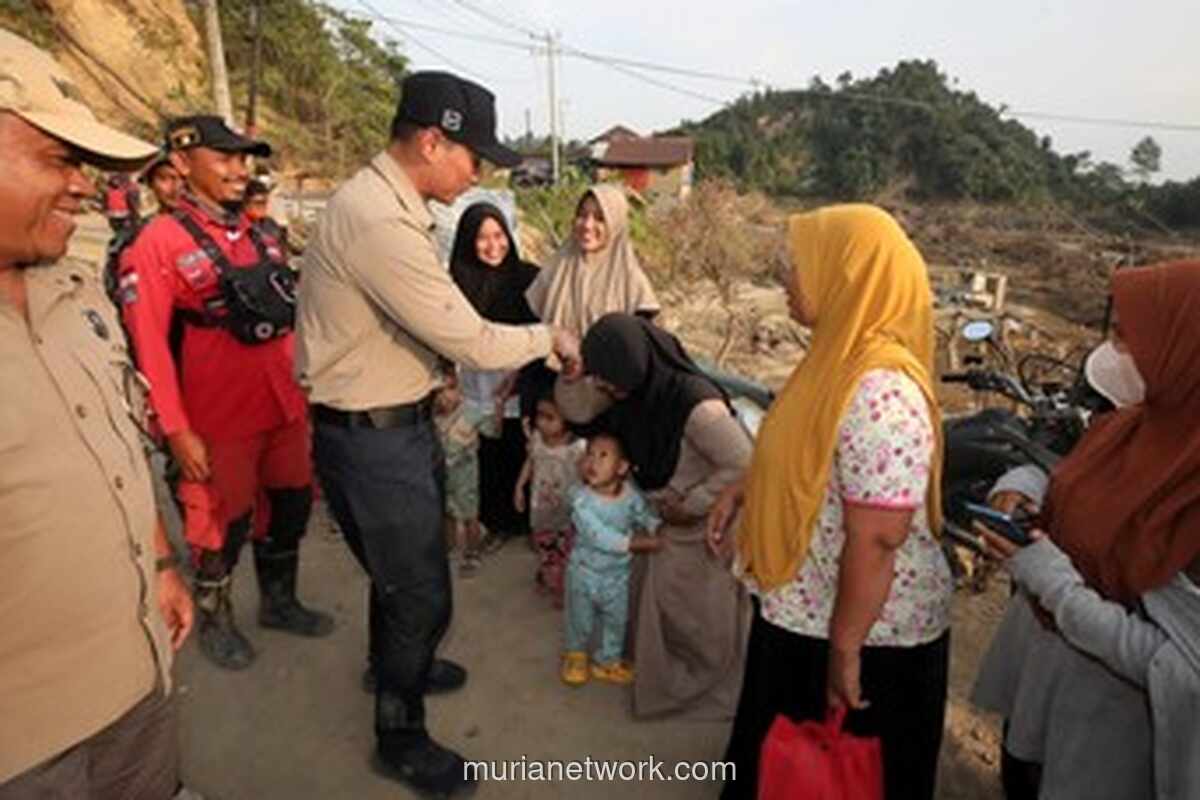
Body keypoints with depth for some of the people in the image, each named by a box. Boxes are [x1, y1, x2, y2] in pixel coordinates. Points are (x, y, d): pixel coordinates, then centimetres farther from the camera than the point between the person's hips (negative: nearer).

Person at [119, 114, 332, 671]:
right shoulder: (158, 243, -10)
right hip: (221, 417, -6)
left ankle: (279, 602, 40)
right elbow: (149, 347, -14)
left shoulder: (257, 235, 9)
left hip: (284, 405, 6)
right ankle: (214, 620, 35)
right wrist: (177, 431, -16)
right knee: (223, 524, 9)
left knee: (290, 507, 17)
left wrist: (303, 387, 14)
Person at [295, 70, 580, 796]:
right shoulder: (379, 220, -27)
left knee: (405, 570, 28)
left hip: (401, 421, 10)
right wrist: (549, 337, -10)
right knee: (423, 594, 7)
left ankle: (397, 667, 55)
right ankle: (402, 737, 32)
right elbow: (471, 341, -24)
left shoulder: (387, 204, 6)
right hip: (372, 438, -10)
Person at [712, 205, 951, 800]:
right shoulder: (842, 359, 1)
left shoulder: (880, 393, -30)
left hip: (865, 634, -8)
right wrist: (744, 489, 8)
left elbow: (874, 541, -28)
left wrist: (844, 652, -20)